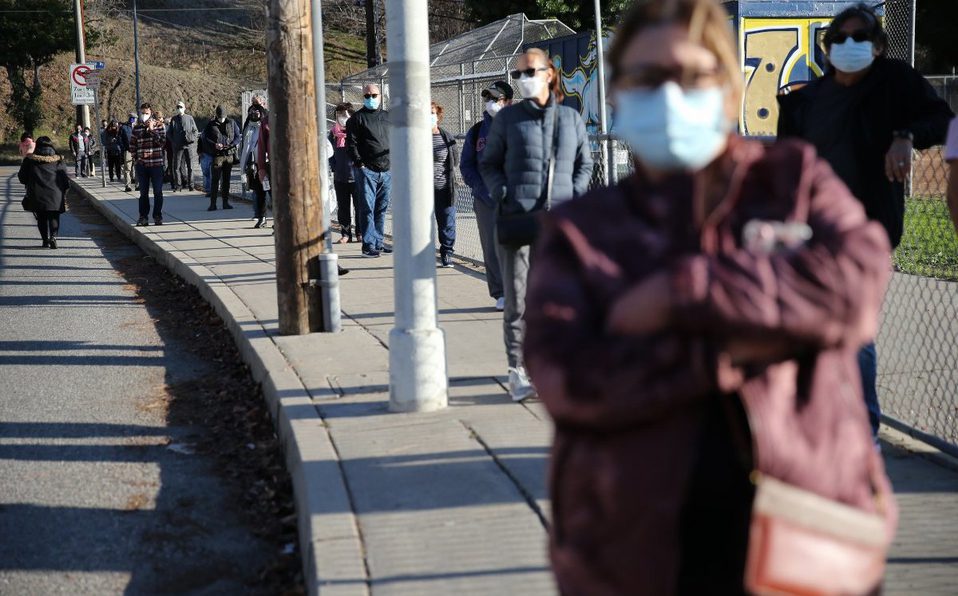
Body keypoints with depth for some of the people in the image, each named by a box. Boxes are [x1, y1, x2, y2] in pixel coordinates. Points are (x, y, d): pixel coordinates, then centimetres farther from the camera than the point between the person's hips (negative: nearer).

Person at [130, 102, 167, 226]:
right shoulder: (137, 128, 8)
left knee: (158, 192, 1)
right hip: (141, 164, 3)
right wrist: (135, 158, 5)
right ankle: (143, 217, 12)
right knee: (143, 192, 7)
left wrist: (152, 130, -15)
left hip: (156, 163, -3)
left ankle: (157, 216, 9)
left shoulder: (159, 125, 0)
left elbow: (162, 141, -11)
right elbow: (132, 145, 15)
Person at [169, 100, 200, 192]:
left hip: (189, 145, 0)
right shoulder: (173, 119, 8)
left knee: (190, 166, 3)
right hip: (178, 146, 1)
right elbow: (170, 133, 13)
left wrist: (192, 138, -8)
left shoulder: (190, 118, 6)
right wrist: (173, 142, -1)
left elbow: (196, 131, 9)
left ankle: (190, 184, 9)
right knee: (176, 166, -2)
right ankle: (177, 184, 4)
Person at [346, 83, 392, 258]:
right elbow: (351, 143, -5)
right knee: (368, 208, -6)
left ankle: (378, 242, 17)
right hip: (367, 170, -5)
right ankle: (368, 245, -4)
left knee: (382, 209, 10)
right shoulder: (357, 118, 0)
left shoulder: (388, 117, 15)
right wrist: (359, 163, -14)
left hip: (387, 170, 5)